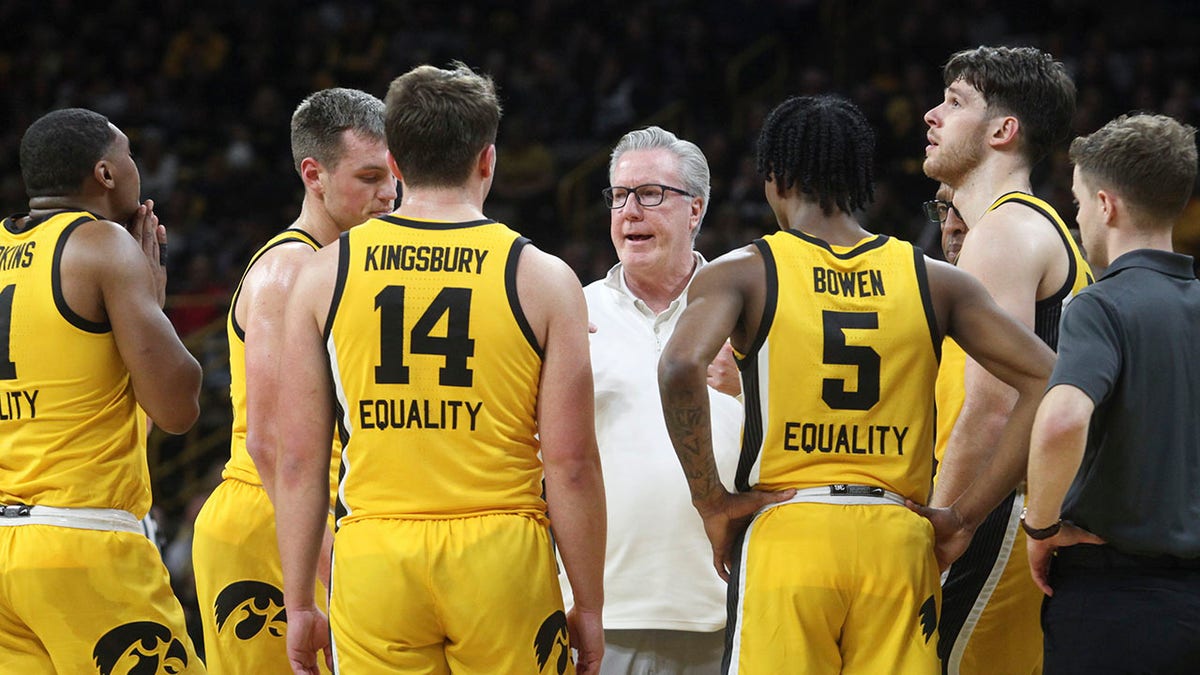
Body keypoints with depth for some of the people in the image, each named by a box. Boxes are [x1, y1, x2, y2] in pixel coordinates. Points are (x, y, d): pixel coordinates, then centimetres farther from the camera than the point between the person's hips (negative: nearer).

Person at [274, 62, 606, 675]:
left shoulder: (325, 273, 4)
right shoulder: (541, 279, 0)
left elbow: (297, 461, 3)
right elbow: (571, 463, -3)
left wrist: (299, 604, 9)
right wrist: (588, 606, 5)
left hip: (372, 557, 1)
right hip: (501, 555, -1)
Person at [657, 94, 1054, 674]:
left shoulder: (743, 273, 2)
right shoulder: (933, 281, 10)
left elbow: (680, 367, -17)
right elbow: (1045, 381, 4)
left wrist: (711, 501, -8)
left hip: (785, 532, -2)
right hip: (898, 539, 2)